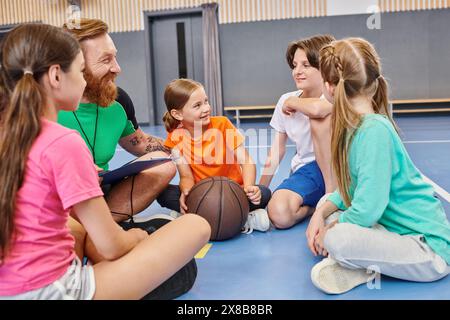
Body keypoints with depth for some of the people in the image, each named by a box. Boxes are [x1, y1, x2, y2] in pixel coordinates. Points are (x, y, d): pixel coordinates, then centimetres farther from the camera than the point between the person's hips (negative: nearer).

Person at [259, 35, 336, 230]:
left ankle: (332, 192, -15)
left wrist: (291, 102, -18)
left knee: (320, 118, -30)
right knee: (279, 214, -28)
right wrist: (261, 188, 6)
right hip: (307, 169, 3)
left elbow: (316, 108, -41)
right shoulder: (285, 100, 2)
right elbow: (277, 149, 8)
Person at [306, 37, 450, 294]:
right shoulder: (356, 125, 1)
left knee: (337, 238, -31)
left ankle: (368, 269, -3)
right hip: (396, 229, 9)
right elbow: (352, 188, 11)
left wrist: (329, 232, -11)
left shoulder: (374, 130, -25)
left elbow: (367, 209, -27)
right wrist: (322, 212, -4)